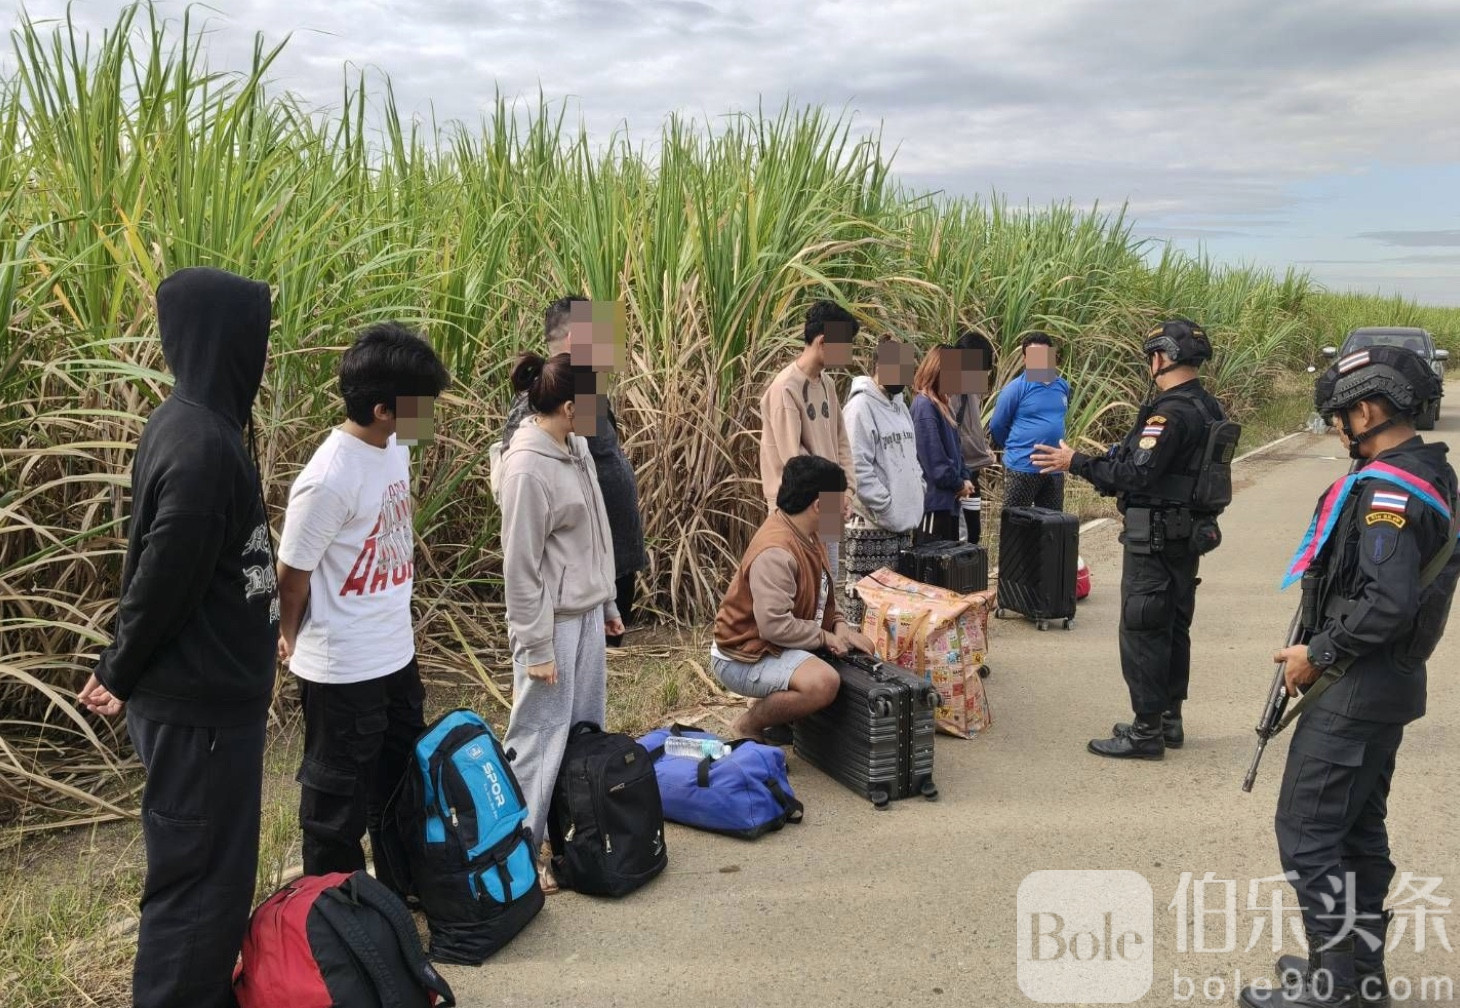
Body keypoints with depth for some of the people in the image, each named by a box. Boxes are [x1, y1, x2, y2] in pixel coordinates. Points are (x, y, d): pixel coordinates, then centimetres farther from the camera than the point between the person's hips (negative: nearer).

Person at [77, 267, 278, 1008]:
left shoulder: (196, 423, 7)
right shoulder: (201, 444, -25)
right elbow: (164, 577, -22)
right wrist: (122, 674, -7)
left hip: (207, 691, 10)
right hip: (200, 702, -10)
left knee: (213, 865, 23)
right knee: (199, 873, 4)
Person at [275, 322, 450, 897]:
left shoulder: (395, 446, -2)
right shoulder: (329, 479, -28)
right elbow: (293, 573, -16)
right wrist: (290, 637, 1)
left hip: (396, 654, 8)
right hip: (342, 671, -8)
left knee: (403, 779, 23)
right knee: (339, 798, 10)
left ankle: (403, 890, 43)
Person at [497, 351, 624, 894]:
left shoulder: (577, 448, 5)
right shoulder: (527, 469, -20)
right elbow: (521, 566, -18)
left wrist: (608, 603, 18)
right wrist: (536, 649, -15)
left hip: (588, 613, 9)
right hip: (554, 620, -8)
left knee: (587, 727, 16)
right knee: (541, 736, 1)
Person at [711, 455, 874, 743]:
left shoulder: (808, 536, 6)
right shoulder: (775, 551, -26)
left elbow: (822, 599, 16)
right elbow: (774, 625, -32)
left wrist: (841, 627, -4)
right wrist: (826, 637, -18)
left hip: (780, 646, 11)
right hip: (744, 657, -11)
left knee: (861, 652, 12)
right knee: (824, 682, -32)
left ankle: (778, 716, 12)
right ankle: (748, 727, -8)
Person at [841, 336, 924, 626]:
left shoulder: (898, 403, 14)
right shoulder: (860, 407, -14)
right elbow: (858, 469, -19)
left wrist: (918, 489, 9)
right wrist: (888, 510, -18)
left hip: (905, 520, 9)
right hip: (873, 524, -9)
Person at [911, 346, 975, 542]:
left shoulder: (940, 404, 14)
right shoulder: (924, 406, -16)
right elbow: (934, 456, -21)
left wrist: (964, 478, 4)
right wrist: (958, 483, -10)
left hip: (948, 498, 10)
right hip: (933, 500, -10)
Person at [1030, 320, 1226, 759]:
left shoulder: (1171, 412, -21)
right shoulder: (1208, 408, 10)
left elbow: (1135, 474, -26)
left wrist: (1075, 462, -18)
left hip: (1156, 538, -10)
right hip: (1189, 533, 10)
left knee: (1142, 630, -3)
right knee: (1174, 627, 17)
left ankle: (1146, 731, 3)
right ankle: (1169, 719, 27)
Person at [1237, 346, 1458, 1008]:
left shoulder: (1386, 490, -21)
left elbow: (1388, 602, -29)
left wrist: (1318, 653, -17)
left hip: (1353, 692, -10)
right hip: (1388, 685, 10)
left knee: (1305, 831, -2)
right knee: (1359, 829, 18)